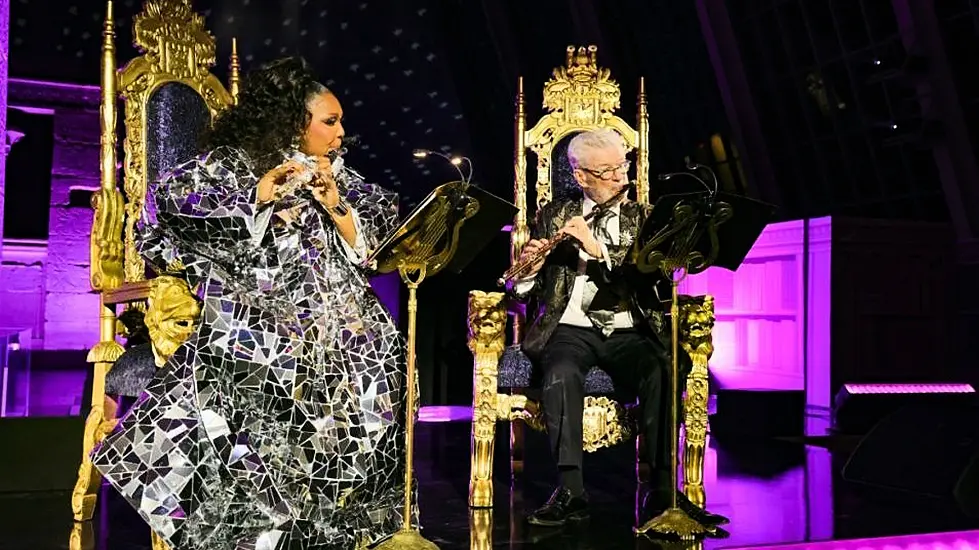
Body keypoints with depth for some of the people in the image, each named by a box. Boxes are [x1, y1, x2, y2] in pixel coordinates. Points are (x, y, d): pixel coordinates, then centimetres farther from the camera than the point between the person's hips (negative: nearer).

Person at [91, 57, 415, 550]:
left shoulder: (336, 174, 18)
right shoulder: (230, 162, 4)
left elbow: (371, 247, 12)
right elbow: (166, 201, -11)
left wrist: (335, 204, -3)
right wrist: (258, 194, -13)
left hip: (326, 309, 5)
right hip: (252, 307, -5)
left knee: (376, 348, -18)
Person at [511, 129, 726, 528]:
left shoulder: (643, 218, 13)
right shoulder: (553, 216, 12)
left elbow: (651, 273, -6)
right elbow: (526, 292, 9)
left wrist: (597, 249, -17)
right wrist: (527, 268, -14)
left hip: (629, 332, 1)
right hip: (571, 328, 0)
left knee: (661, 374, -31)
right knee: (561, 375, -34)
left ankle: (663, 488, -24)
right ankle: (571, 490, -27)